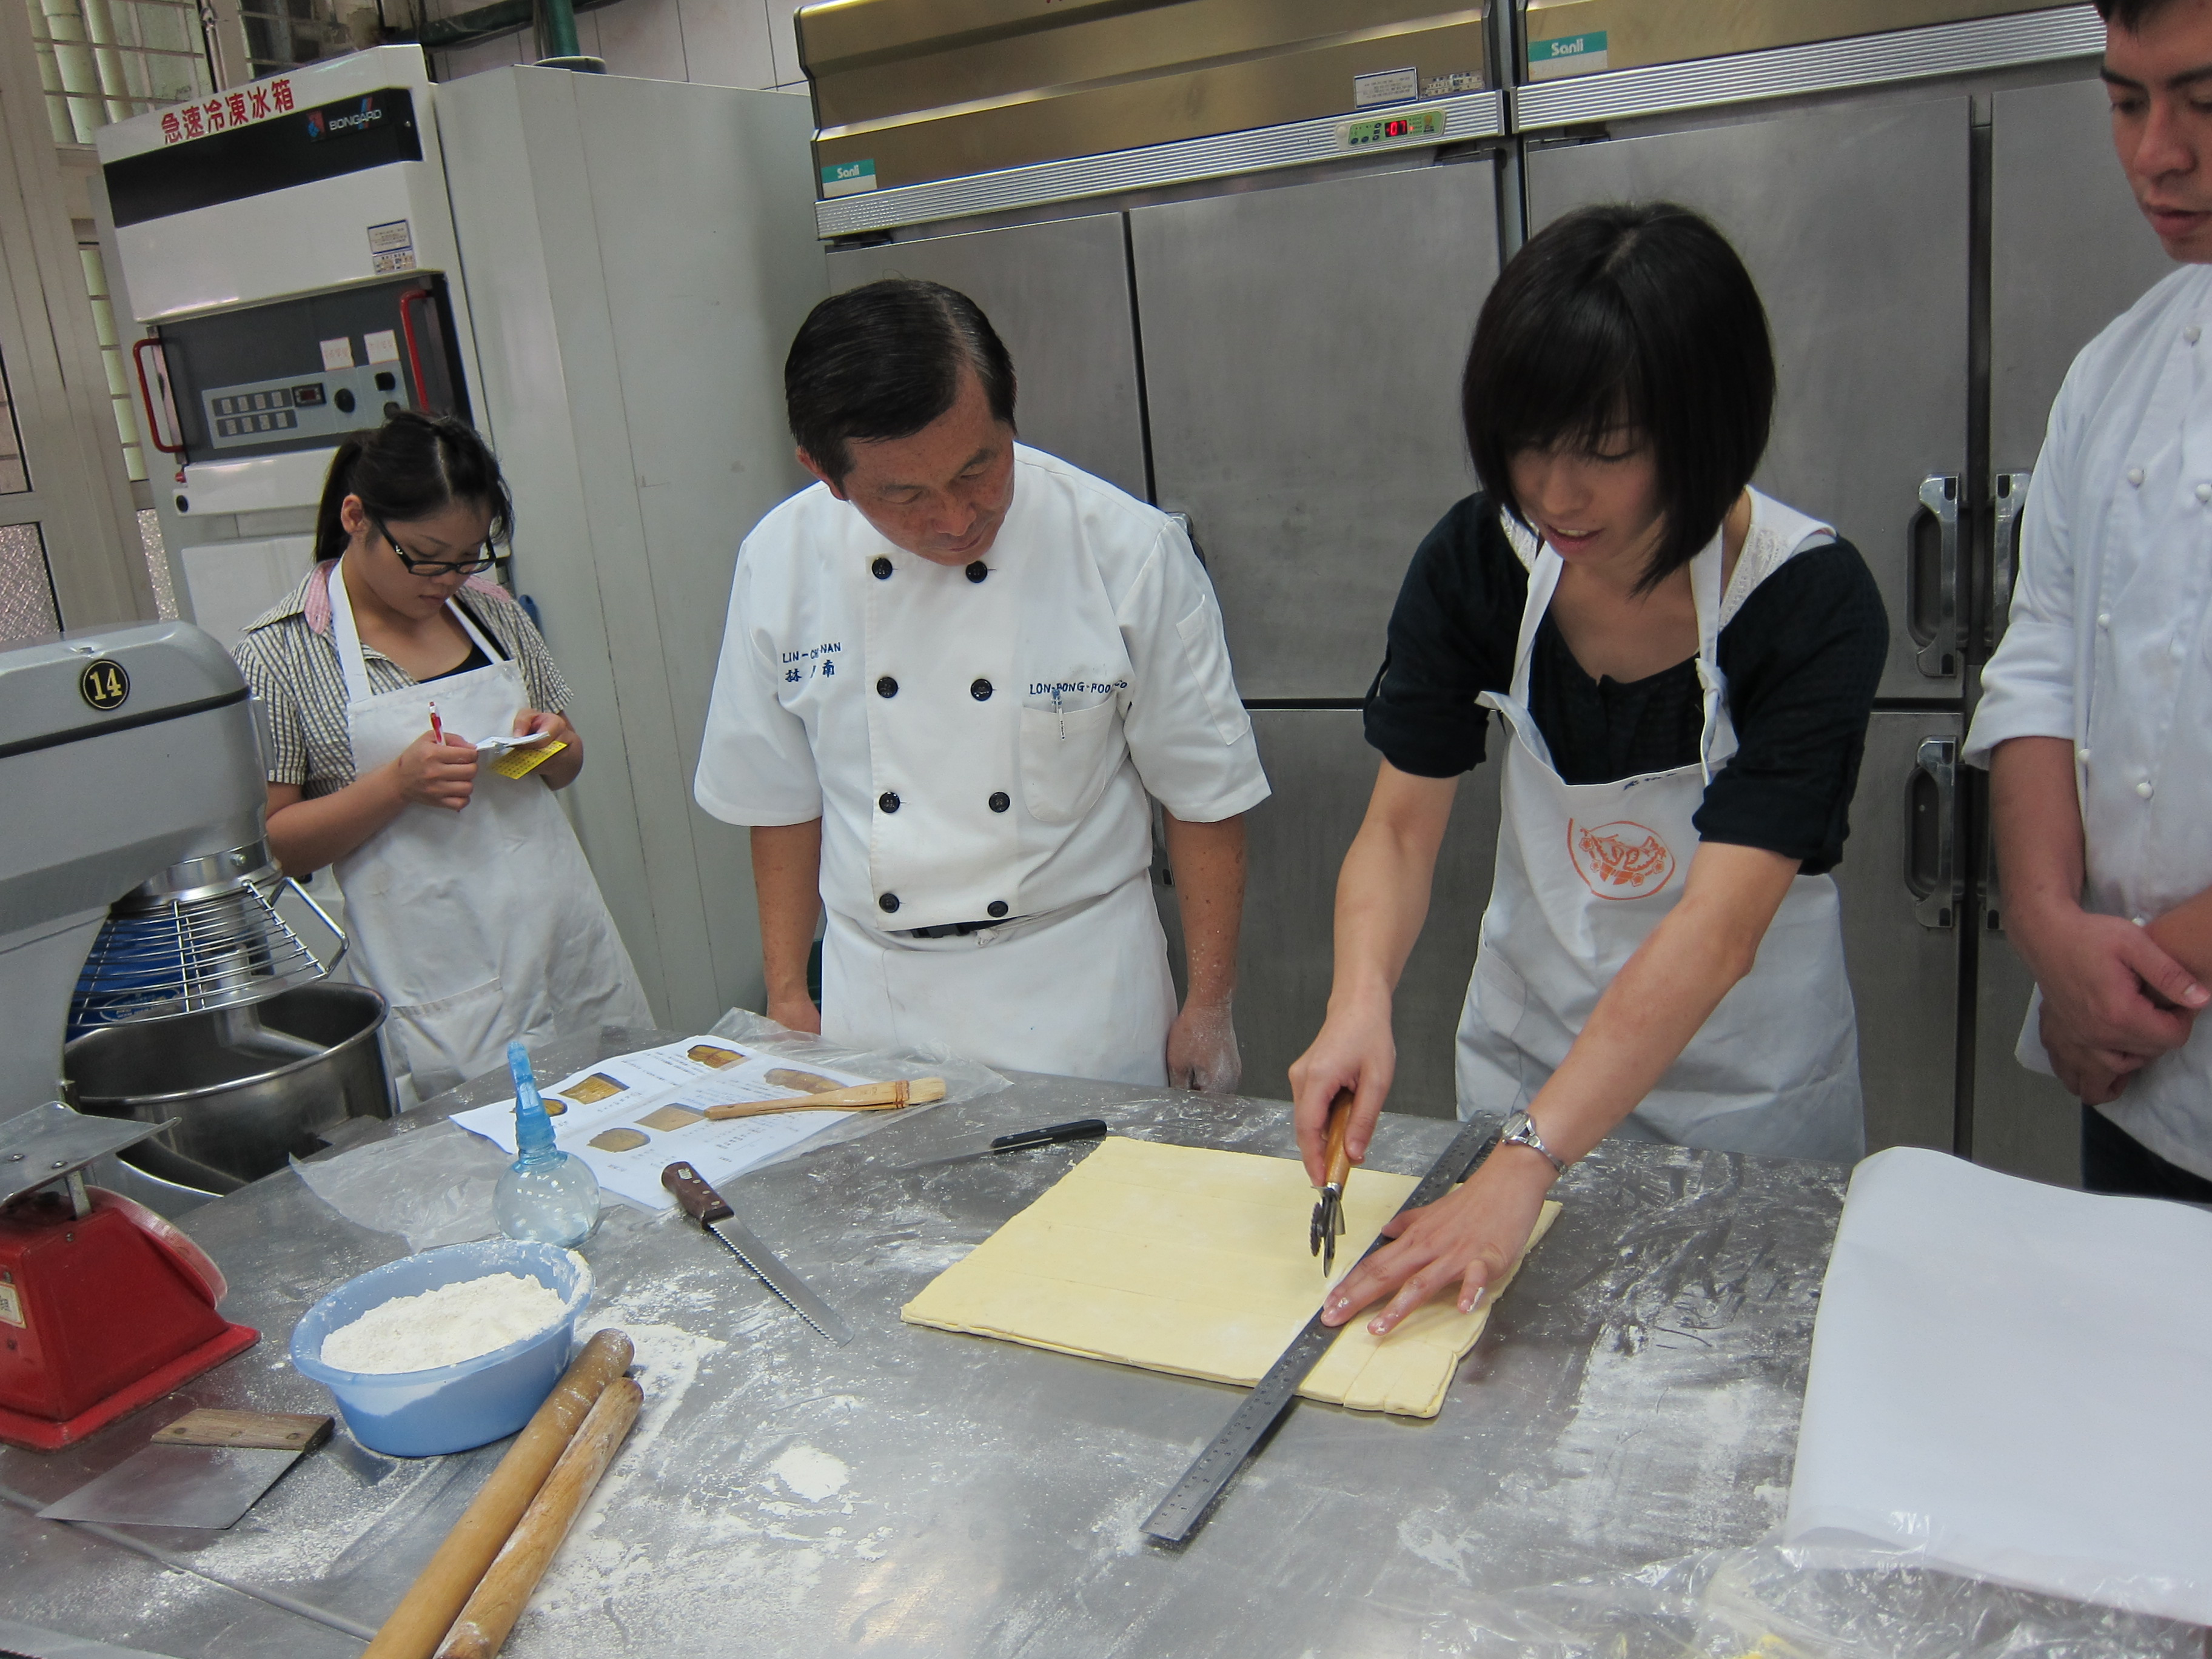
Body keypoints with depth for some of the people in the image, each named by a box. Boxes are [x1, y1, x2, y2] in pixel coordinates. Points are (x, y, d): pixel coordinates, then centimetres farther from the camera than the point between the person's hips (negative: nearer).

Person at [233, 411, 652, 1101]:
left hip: (573, 950, 5)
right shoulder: (277, 654, -6)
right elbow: (268, 843, -6)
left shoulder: (490, 609, 7)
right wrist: (400, 784, -19)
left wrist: (553, 746, -4)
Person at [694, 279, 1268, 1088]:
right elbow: (782, 798, 5)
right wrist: (787, 994, 8)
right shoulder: (780, 563, -6)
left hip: (1078, 996, -2)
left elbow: (1205, 792, -6)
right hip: (872, 998, 3)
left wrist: (1209, 1006, -4)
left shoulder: (1131, 551, -14)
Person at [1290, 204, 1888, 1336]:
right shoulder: (1477, 561, -15)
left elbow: (1718, 932, -34)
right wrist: (1361, 1001, -32)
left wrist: (1524, 1167, -42)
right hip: (1529, 1041, 3)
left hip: (1745, 1077, -3)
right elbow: (1400, 826, -13)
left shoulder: (1813, 603, -26)